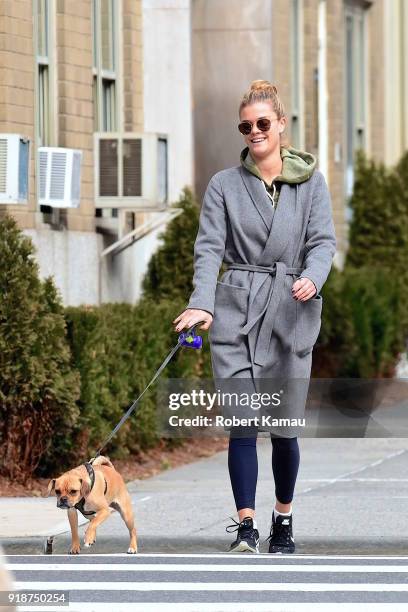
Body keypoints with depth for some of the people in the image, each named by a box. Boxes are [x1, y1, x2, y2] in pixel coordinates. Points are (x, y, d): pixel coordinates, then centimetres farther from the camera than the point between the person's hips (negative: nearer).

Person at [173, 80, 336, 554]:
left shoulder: (311, 181, 7)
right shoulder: (225, 185, 6)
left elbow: (323, 241, 0)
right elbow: (209, 247, -4)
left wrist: (312, 278, -22)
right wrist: (201, 303, -20)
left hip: (291, 311, 0)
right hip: (236, 310, 0)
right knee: (243, 420, -8)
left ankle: (283, 519, 22)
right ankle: (245, 526, -7)